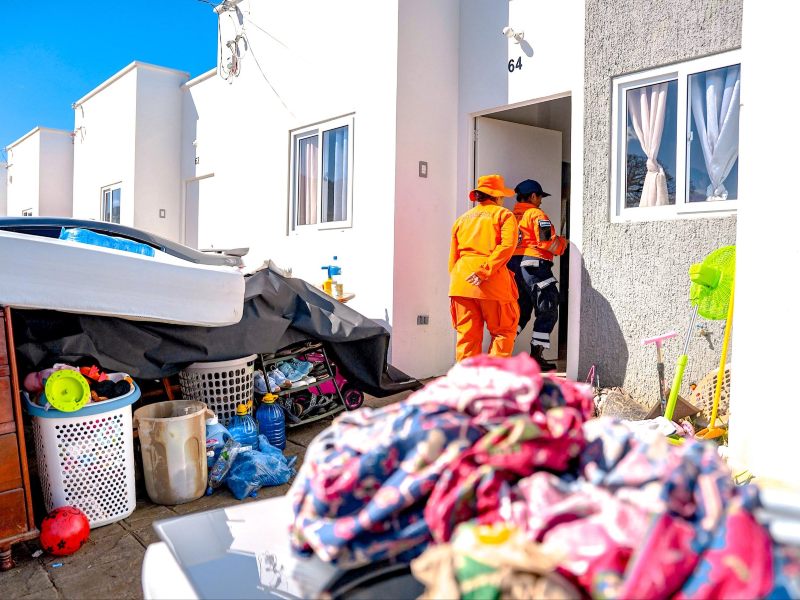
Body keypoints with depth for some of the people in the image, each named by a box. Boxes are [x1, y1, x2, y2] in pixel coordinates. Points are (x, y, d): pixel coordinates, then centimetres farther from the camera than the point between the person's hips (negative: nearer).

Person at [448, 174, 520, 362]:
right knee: (504, 331, 9)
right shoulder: (504, 214, 7)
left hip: (461, 280, 4)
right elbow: (507, 246, -12)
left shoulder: (462, 218, 21)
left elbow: (453, 256, 19)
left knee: (466, 334, 8)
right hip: (493, 282, -4)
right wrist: (485, 271, -16)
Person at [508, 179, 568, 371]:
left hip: (512, 266, 8)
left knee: (521, 310, 18)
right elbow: (548, 241, -12)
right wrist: (563, 243, 6)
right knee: (547, 311, 3)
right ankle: (536, 357, 2)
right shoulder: (536, 214, -6)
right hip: (533, 265, -8)